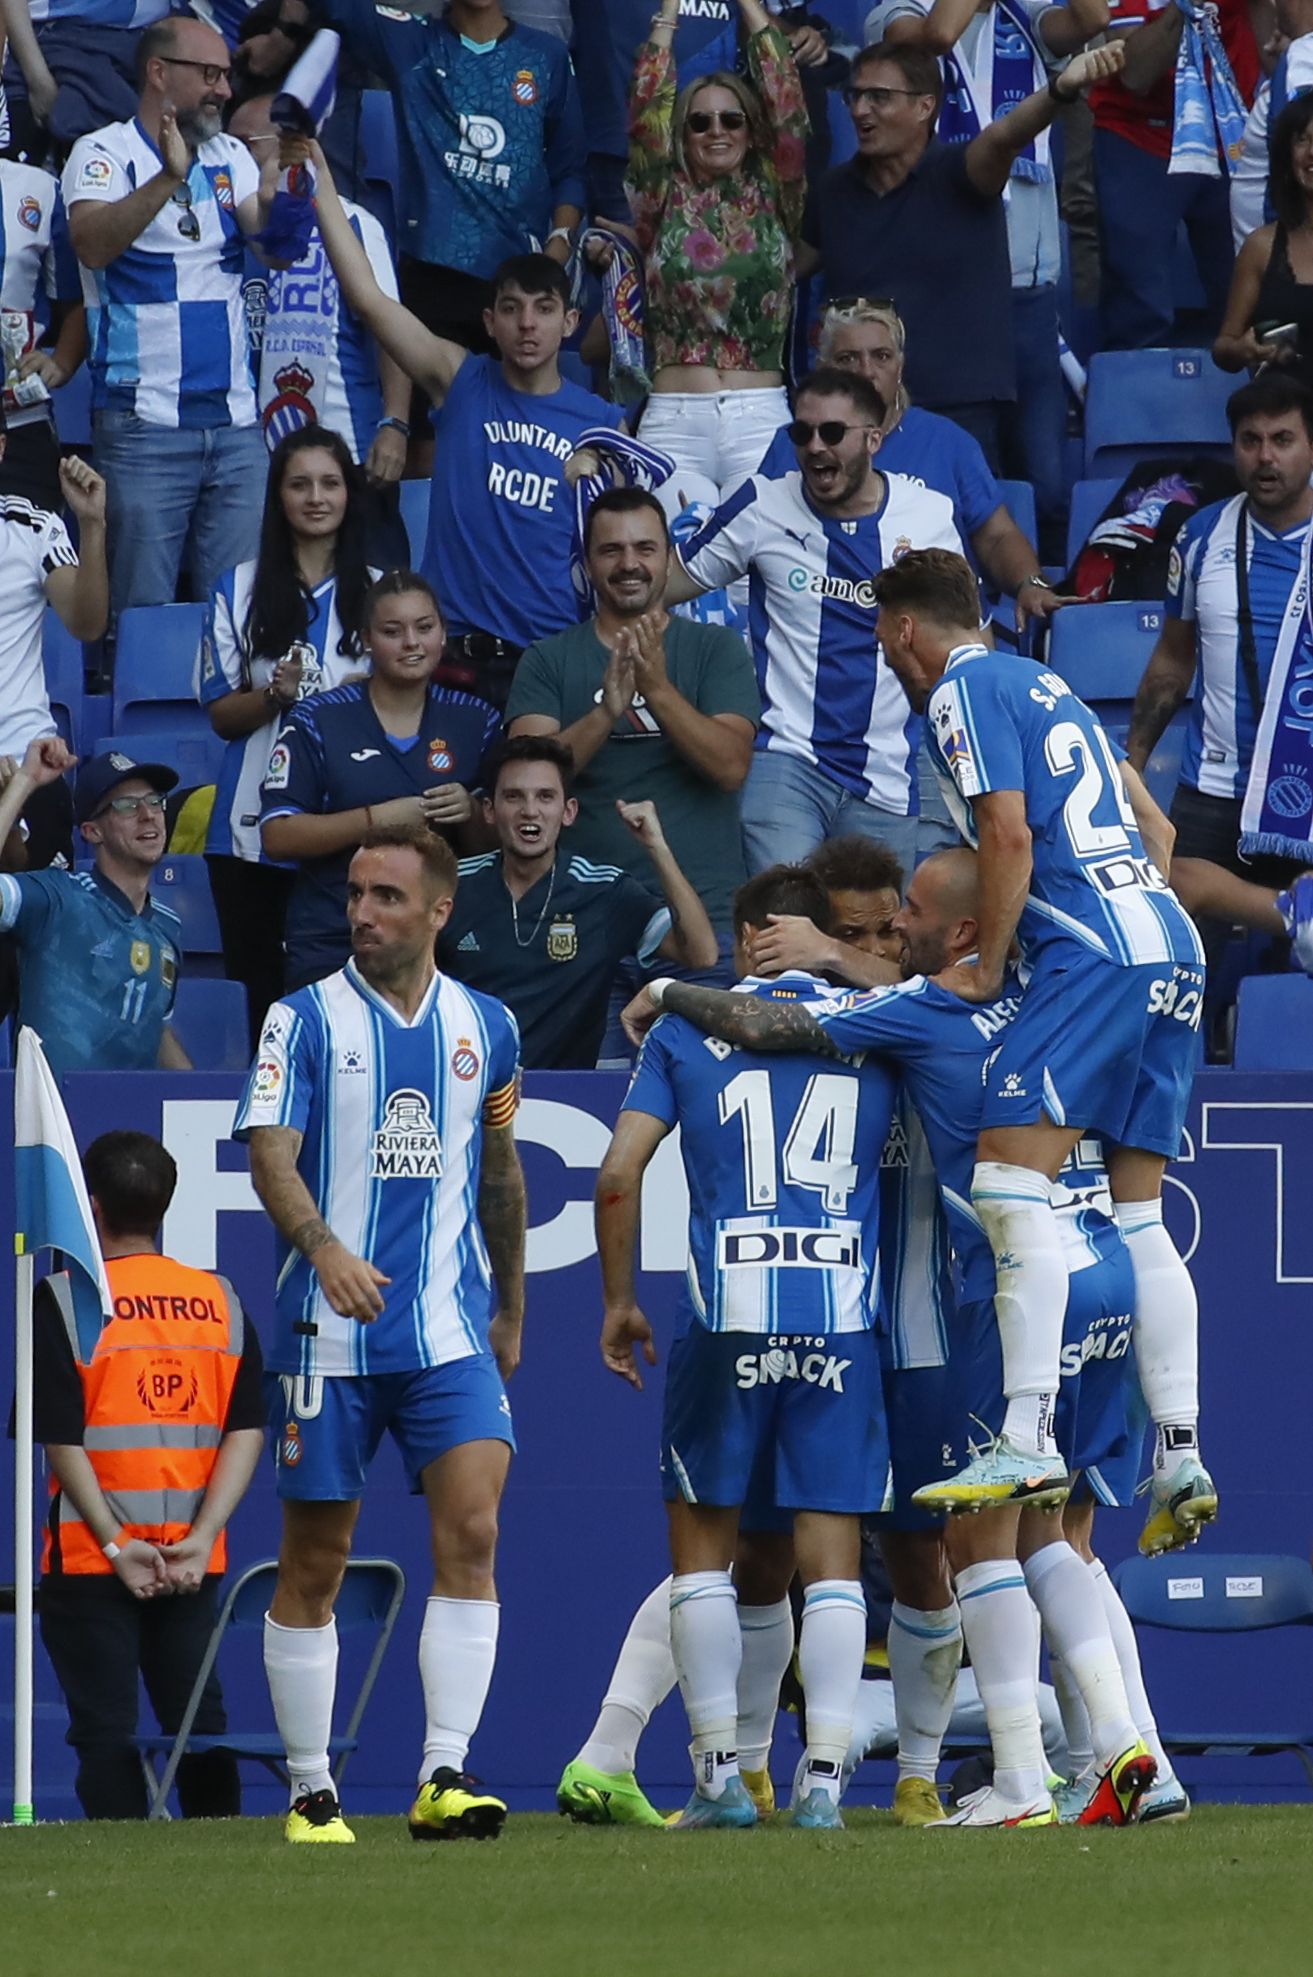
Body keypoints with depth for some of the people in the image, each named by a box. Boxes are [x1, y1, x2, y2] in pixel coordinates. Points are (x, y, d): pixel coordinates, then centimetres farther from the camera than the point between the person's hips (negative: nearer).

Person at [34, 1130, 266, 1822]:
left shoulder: (64, 1299, -6)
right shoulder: (219, 1299, 7)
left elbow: (61, 1439, -11)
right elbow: (247, 1432, 1)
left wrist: (115, 1544, -9)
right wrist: (202, 1537, -4)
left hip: (92, 1556, -4)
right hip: (194, 1562, 4)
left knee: (105, 1731, -2)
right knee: (197, 1716, 9)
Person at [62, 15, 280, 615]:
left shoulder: (230, 157, 13)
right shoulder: (105, 153, -3)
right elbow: (91, 244, -20)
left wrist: (286, 177, -19)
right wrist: (169, 178, -32)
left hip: (235, 421, 5)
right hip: (144, 424, -5)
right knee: (144, 612, -3)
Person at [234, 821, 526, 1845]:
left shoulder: (485, 1025, 9)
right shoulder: (307, 1018, 0)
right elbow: (271, 1155, -11)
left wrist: (511, 1310, 27)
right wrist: (326, 1248, -30)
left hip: (451, 1329, 2)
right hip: (328, 1330, -2)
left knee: (471, 1531, -15)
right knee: (315, 1561, 3)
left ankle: (445, 1777, -17)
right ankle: (311, 1791, 14)